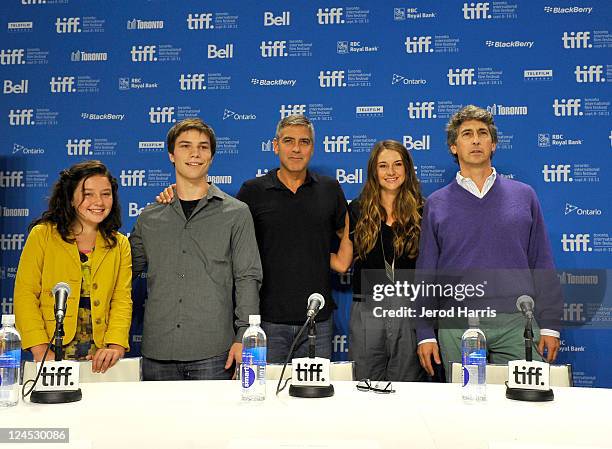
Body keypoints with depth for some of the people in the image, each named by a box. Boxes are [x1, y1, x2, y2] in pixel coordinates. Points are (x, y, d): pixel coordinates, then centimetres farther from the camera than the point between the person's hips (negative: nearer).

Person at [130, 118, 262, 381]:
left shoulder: (236, 213, 4)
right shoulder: (149, 218, 12)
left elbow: (247, 278, 1)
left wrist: (243, 337, -8)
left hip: (212, 352, -2)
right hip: (157, 351, 3)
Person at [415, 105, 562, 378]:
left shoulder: (524, 196, 10)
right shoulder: (437, 204, 8)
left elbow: (542, 264, 9)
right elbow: (425, 271, 7)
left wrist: (549, 325, 3)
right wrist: (425, 333, 2)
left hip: (516, 322, 1)